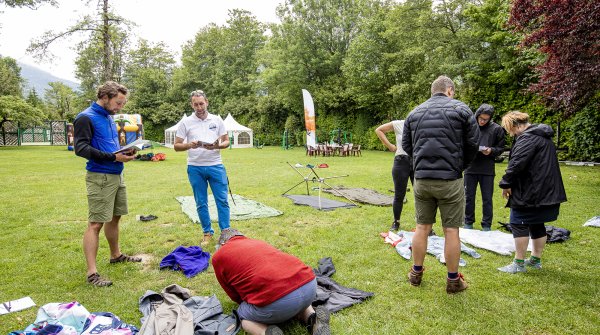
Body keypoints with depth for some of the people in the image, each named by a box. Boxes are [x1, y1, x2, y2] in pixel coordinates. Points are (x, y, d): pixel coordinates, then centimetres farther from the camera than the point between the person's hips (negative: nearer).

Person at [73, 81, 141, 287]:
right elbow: (81, 148, -18)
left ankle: (116, 255, 35)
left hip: (116, 175, 9)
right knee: (95, 223, -7)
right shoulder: (86, 118, -10)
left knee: (114, 217, 19)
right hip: (99, 177, -9)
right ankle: (92, 273, -3)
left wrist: (125, 151, 2)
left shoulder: (109, 117, 15)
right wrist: (113, 157, -23)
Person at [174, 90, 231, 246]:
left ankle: (226, 232, 10)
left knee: (222, 200, 0)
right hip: (195, 168, 0)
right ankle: (207, 232, 22)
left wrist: (217, 146, -15)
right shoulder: (186, 122, 2)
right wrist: (189, 145, -19)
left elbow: (226, 141, 7)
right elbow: (176, 146, 2)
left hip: (216, 166, 0)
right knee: (201, 203, 9)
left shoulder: (217, 120, 5)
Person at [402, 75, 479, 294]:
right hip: (450, 179, -3)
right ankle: (453, 280, 16)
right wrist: (461, 166, 14)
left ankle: (416, 273, 24)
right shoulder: (460, 109, -1)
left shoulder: (415, 112, 10)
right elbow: (473, 143, -1)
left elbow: (406, 145, 11)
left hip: (421, 179, 4)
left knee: (422, 227, 13)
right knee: (451, 230, 5)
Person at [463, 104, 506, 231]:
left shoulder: (496, 129, -1)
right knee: (469, 197, 10)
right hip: (470, 168, 0)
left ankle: (487, 225, 20)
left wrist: (491, 151, -15)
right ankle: (468, 223, 24)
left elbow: (500, 148, 4)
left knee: (487, 198, 8)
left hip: (487, 169, 0)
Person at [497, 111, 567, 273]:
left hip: (530, 191, -10)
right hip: (547, 191, 10)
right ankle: (536, 260, 26)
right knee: (537, 225, 17)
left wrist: (506, 183, -14)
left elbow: (516, 163, -25)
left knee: (519, 224, -2)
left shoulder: (527, 138, -16)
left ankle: (519, 263, 2)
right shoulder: (543, 137, 17)